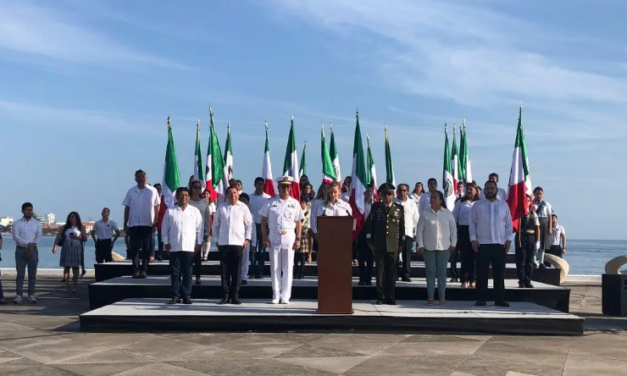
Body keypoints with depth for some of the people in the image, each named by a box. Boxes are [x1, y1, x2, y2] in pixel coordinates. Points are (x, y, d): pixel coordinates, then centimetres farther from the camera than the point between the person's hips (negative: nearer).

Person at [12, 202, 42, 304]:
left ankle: (31, 295, 5)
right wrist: (28, 244, -20)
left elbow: (39, 236, -1)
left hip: (33, 250, 1)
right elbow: (16, 237, -8)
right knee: (20, 273, -2)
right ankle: (19, 295, -1)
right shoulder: (17, 223, 3)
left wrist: (32, 247, -15)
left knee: (32, 274, 1)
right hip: (20, 250, -1)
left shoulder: (37, 223, 8)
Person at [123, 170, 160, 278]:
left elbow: (157, 207, 4)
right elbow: (127, 208, 7)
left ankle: (144, 270, 6)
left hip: (148, 224, -1)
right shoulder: (131, 192, 5)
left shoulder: (153, 191, 1)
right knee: (135, 248, -1)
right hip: (134, 224, 1)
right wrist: (125, 224, 4)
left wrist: (156, 221, -3)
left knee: (146, 248, 2)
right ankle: (135, 269, 1)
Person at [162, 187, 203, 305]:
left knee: (188, 273, 3)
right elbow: (165, 228, 7)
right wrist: (166, 242, 1)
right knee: (175, 273, 2)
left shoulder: (195, 211, 5)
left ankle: (187, 296, 8)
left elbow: (200, 228, 6)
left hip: (190, 247, 0)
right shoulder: (170, 211, 5)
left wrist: (199, 243, 1)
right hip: (174, 247, 0)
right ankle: (175, 296, 7)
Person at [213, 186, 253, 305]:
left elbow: (249, 224, 8)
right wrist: (216, 239, 9)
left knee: (236, 270, 1)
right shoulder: (221, 207, 6)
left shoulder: (243, 207, 3)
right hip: (223, 243, 1)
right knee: (224, 270, 2)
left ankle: (235, 295, 7)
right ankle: (225, 295, 9)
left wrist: (247, 238, 1)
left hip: (238, 243, -1)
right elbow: (216, 224, 13)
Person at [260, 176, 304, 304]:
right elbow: (264, 221, 5)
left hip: (289, 238, 0)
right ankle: (276, 295, 10)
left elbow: (298, 222, 6)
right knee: (275, 267, 3)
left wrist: (298, 239, -2)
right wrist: (264, 237, -2)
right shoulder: (271, 202, 3)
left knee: (288, 267, 1)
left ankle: (285, 296, 7)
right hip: (274, 237, 0)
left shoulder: (295, 203, 5)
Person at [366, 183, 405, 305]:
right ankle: (380, 297, 10)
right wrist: (370, 241, 0)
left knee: (392, 272, 2)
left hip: (394, 245, 0)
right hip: (379, 245, 0)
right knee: (380, 272, 3)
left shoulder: (399, 208, 7)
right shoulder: (375, 207, 6)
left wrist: (401, 244, 5)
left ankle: (390, 297, 9)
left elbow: (402, 227, 8)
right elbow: (369, 224, 6)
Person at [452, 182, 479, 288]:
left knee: (473, 256, 3)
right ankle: (464, 280, 7)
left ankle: (472, 280, 10)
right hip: (463, 230, 1)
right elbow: (454, 217, 9)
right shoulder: (460, 202, 9)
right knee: (464, 256, 1)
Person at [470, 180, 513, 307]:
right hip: (482, 243, -1)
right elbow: (472, 223, 3)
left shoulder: (504, 205, 8)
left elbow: (508, 223, 8)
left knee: (499, 273, 4)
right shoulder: (477, 205, 5)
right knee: (481, 272, 0)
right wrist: (473, 239, -6)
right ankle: (481, 299, 6)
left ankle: (499, 299, 10)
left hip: (500, 244, 1)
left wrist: (508, 240, 0)